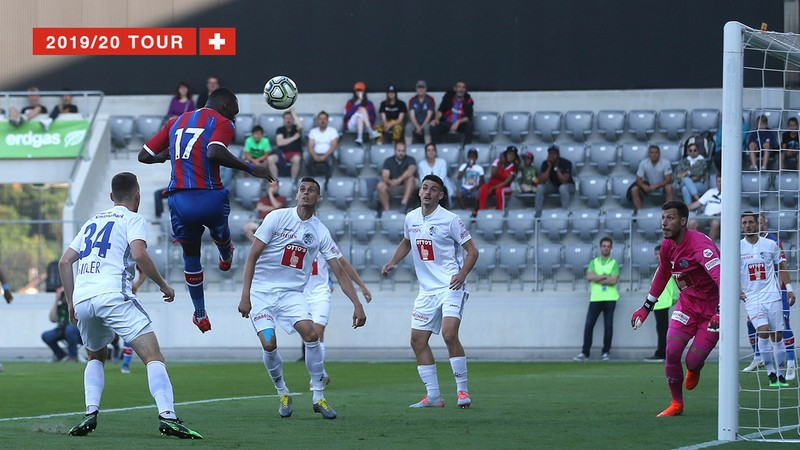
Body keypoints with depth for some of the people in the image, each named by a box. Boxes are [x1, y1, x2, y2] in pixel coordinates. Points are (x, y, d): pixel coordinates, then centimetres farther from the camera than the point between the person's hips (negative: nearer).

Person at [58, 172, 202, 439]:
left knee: (96, 357, 28)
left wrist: (71, 302, 28)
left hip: (82, 298, 6)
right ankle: (167, 415, -27)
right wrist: (163, 285, 2)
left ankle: (91, 413, 7)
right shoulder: (133, 219, 9)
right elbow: (139, 254, -10)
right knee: (153, 356, -8)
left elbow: (64, 261, 23)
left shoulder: (92, 222, 27)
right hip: (113, 295, -6)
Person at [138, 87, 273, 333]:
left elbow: (144, 156, 18)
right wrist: (249, 168, -13)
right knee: (220, 231, 32)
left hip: (179, 200, 3)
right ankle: (226, 257, 65)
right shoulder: (222, 123, 1)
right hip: (210, 197, -3)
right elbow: (214, 153, -20)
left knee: (191, 255, 21)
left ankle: (200, 315, 27)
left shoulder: (176, 122, 18)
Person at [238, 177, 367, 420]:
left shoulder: (320, 232, 0)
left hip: (292, 293, 2)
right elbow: (252, 256, -7)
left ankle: (319, 397, -6)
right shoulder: (277, 218, -8)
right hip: (262, 291, -2)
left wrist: (357, 305, -7)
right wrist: (245, 296, -14)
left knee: (311, 334, -19)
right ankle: (282, 393, 10)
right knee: (269, 344, -16)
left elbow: (340, 272, 2)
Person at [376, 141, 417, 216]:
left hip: (406, 187, -1)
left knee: (410, 178, -32)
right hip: (392, 188, 1)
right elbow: (384, 177, -10)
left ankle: (404, 204, -39)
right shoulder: (388, 161, 1)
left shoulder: (410, 160, -4)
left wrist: (399, 179, -41)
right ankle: (386, 209, -27)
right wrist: (390, 182, -34)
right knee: (380, 185, -28)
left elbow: (411, 170, -27)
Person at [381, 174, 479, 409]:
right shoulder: (411, 218, 8)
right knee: (418, 340, 3)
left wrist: (462, 274, -21)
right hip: (427, 290, 7)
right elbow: (406, 243, 28)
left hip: (451, 286, -7)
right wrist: (392, 263, 13)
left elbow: (472, 251, -6)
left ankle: (462, 391, -13)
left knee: (449, 334, -23)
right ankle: (433, 396, 10)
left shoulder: (450, 220, -9)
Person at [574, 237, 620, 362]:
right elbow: (589, 276, -5)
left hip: (610, 299, -1)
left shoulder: (614, 263, 6)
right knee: (588, 325, -4)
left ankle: (605, 352, 8)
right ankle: (585, 352, 0)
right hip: (595, 298, 1)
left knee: (608, 326, 0)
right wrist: (605, 276, -9)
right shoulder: (594, 262, 11)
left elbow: (613, 280, -8)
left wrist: (597, 279, -6)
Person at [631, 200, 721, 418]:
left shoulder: (700, 244, -27)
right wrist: (646, 308, 23)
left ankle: (694, 371, 32)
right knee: (672, 351, -9)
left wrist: (721, 312, -50)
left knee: (693, 362, -9)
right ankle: (676, 404, 9)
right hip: (687, 303, 6)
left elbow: (720, 277, -38)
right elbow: (662, 275, 19)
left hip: (711, 308, -6)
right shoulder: (667, 245, -1)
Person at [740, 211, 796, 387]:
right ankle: (770, 372, -8)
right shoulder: (737, 248, 1)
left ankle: (780, 374, 16)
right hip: (752, 299, -1)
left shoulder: (770, 245, 4)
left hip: (772, 296, 1)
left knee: (777, 336, 2)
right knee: (763, 331, -20)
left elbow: (781, 267, 13)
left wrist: (789, 288, 5)